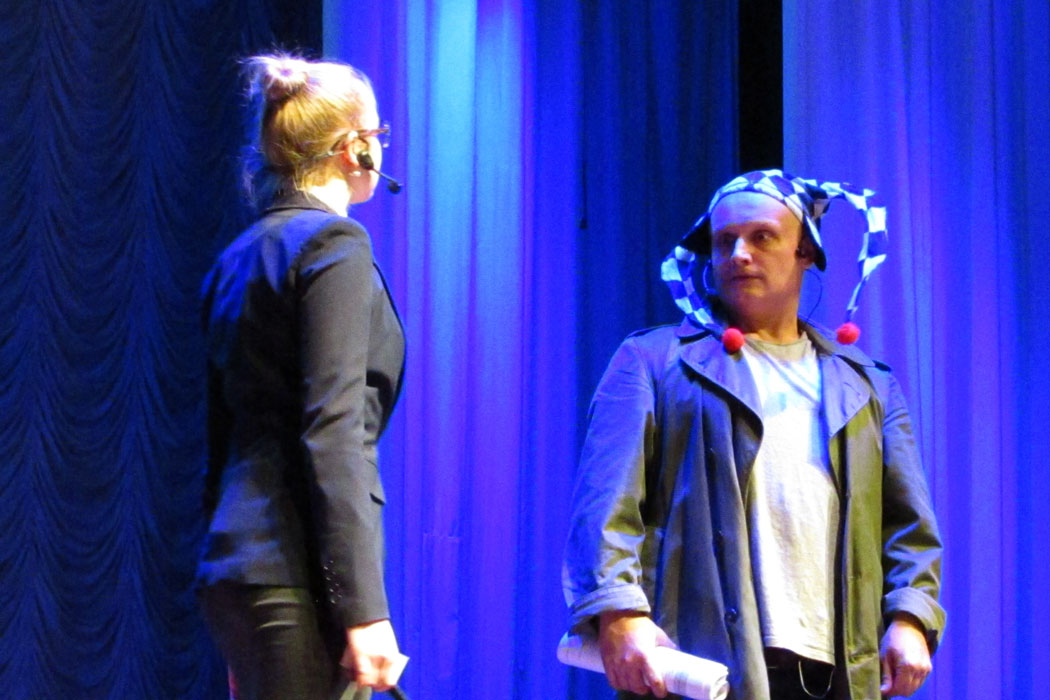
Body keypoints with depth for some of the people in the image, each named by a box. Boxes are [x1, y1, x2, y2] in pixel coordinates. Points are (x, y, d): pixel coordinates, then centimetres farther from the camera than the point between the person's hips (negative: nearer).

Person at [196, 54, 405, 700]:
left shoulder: (239, 258, 17)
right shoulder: (334, 242, -8)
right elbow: (333, 434, -17)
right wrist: (364, 609, -19)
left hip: (241, 559, 9)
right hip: (298, 574, -9)